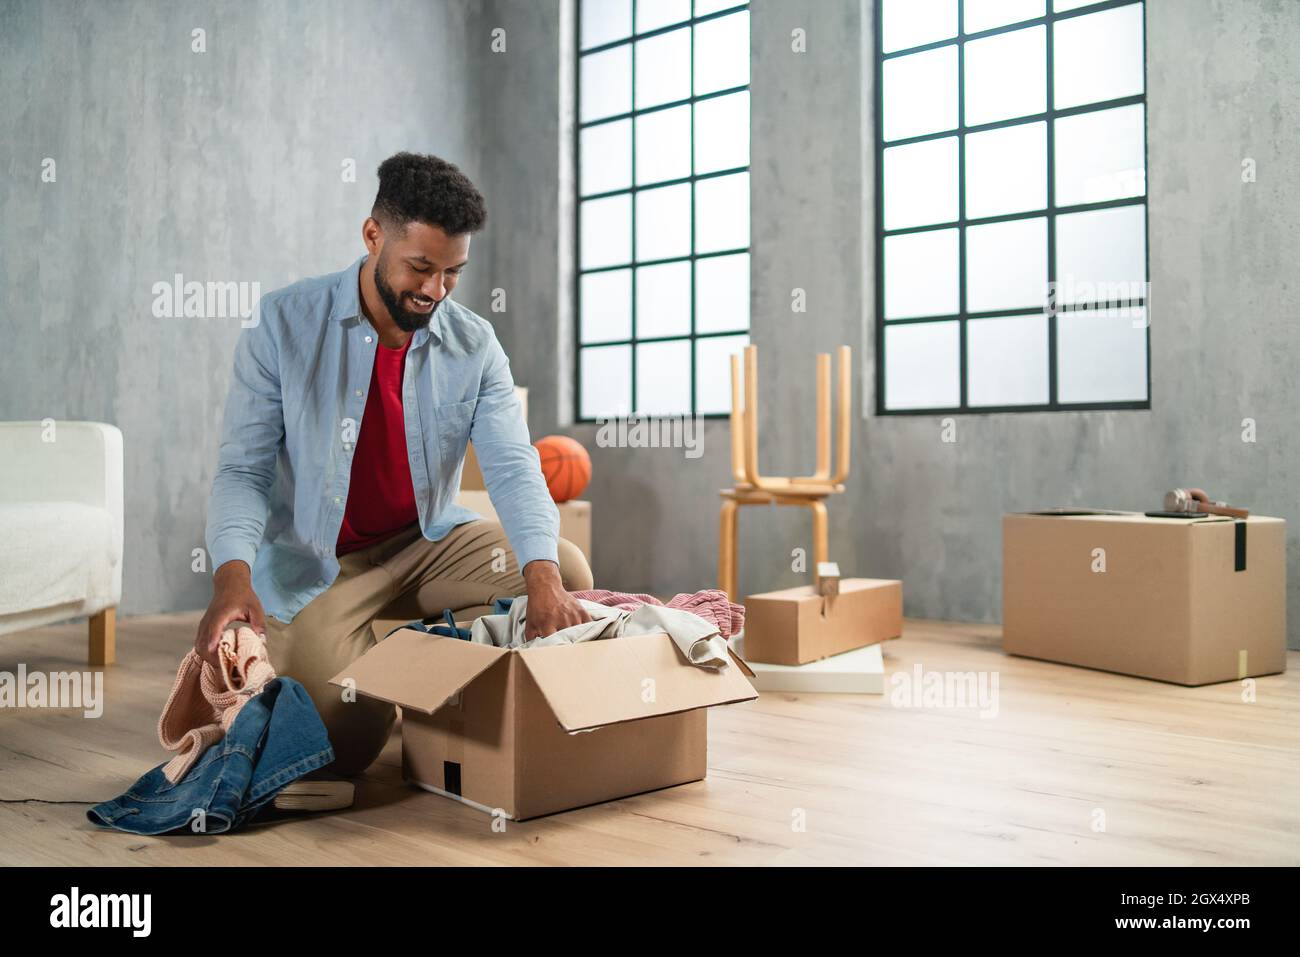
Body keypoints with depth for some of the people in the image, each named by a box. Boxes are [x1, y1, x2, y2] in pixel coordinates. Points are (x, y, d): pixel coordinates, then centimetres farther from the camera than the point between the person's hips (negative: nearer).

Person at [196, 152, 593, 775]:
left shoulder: (475, 346, -6)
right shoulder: (283, 323, -13)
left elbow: (512, 467, -17)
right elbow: (242, 470, -14)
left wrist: (542, 577, -36)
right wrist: (233, 576, -34)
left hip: (425, 542, 4)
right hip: (313, 561, -3)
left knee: (567, 572, -16)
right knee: (347, 744, -17)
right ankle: (278, 654, 17)